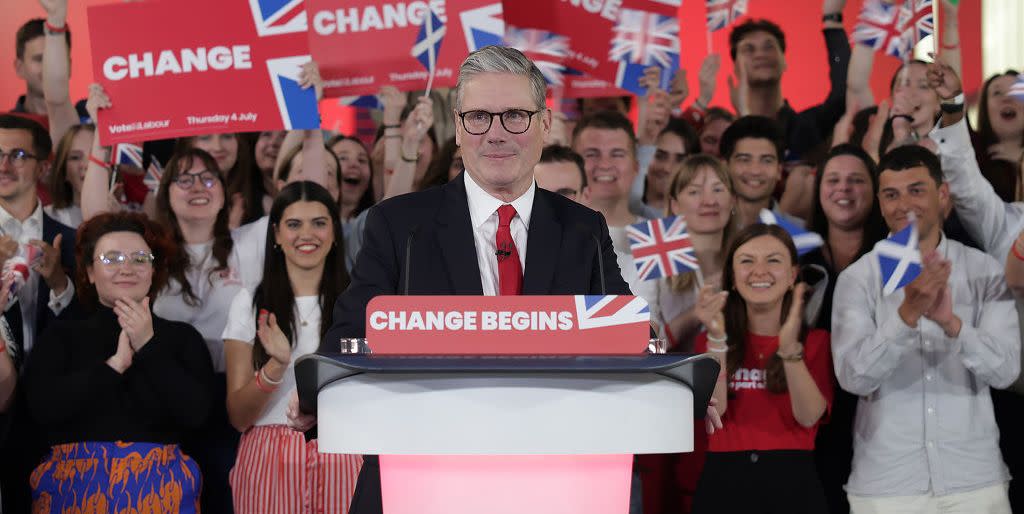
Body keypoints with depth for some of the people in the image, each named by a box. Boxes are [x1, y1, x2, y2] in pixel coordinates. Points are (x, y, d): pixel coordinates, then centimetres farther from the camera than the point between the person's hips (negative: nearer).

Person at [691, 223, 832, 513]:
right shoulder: (708, 340, 8)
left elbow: (809, 417, -11)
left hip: (792, 482, -1)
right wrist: (717, 339, -18)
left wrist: (790, 347, -23)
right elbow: (714, 410, -9)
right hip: (723, 481, 1)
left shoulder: (816, 341, 5)